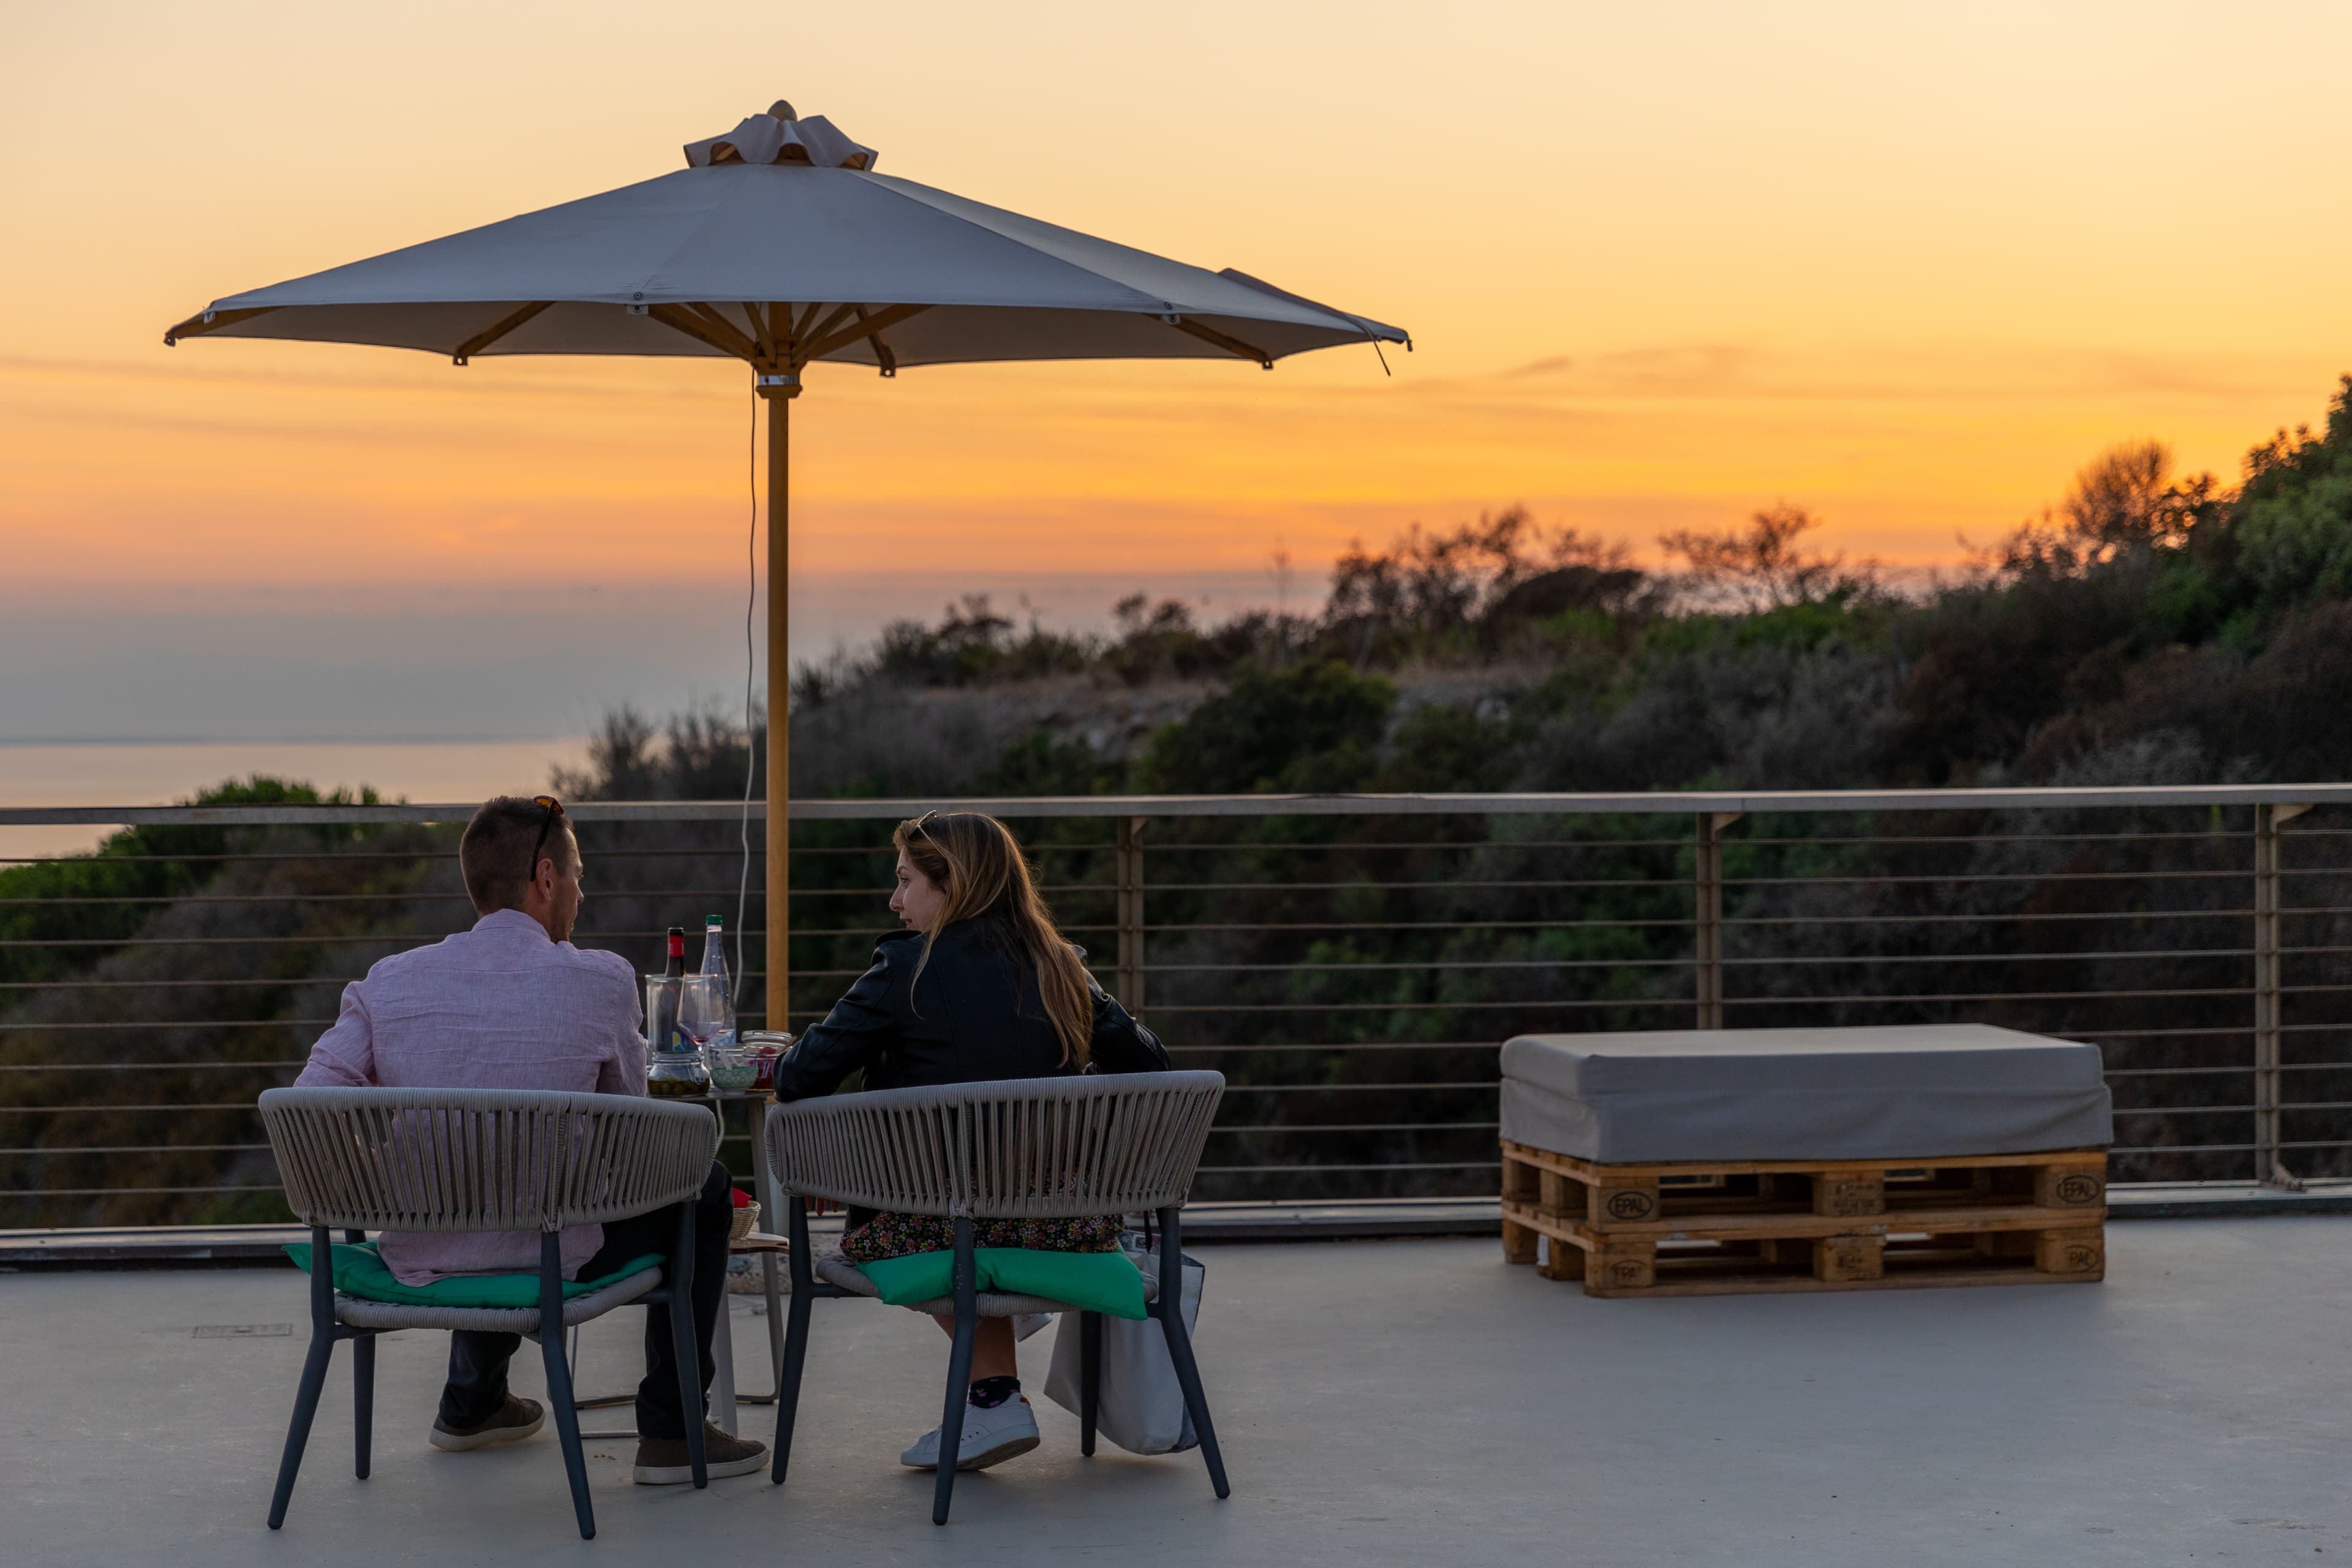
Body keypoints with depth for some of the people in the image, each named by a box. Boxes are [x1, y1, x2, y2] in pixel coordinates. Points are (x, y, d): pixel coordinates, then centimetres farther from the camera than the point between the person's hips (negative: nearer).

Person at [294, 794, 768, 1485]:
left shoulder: (389, 982, -3)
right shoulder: (602, 980, -11)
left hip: (417, 1263, 5)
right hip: (552, 1261, -5)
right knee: (703, 1182, 21)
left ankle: (472, 1401, 53)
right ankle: (670, 1429, 21)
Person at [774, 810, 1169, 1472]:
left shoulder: (909, 966, -6)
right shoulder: (1060, 968, 6)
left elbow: (800, 1081, -4)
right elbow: (1147, 1066, 13)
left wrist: (788, 1065, 20)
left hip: (944, 1229, -4)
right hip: (1073, 1229, 4)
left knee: (864, 1230, 28)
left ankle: (995, 1393, 17)